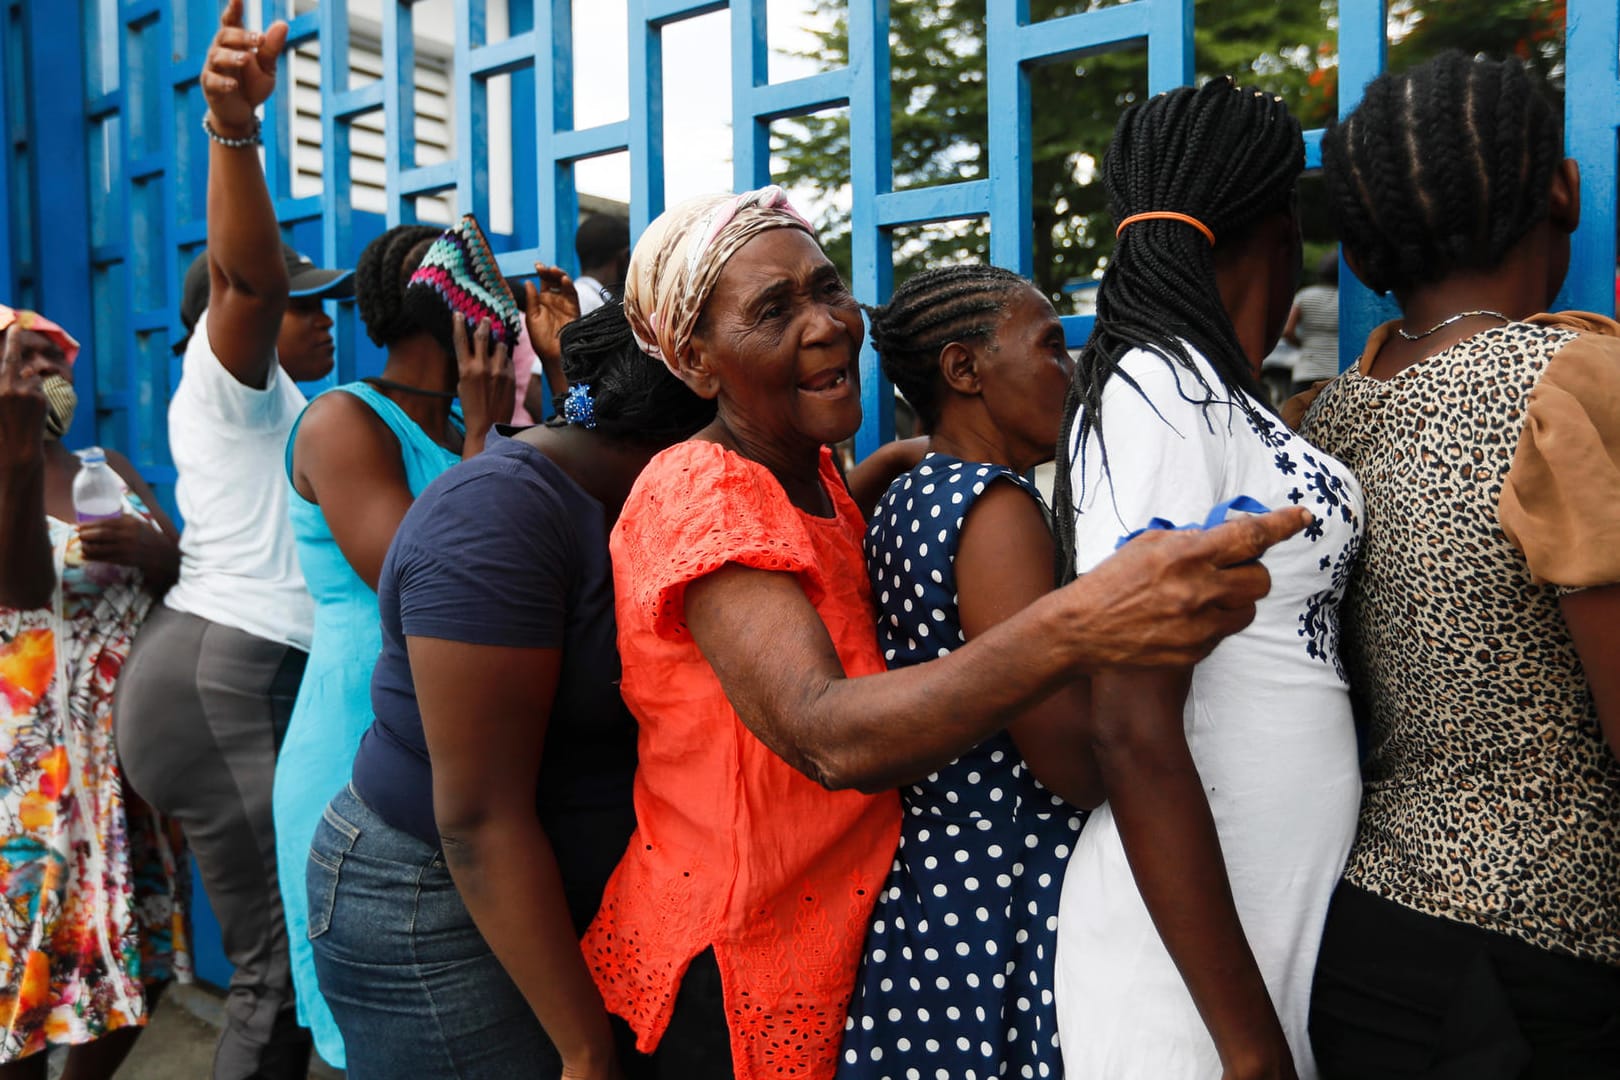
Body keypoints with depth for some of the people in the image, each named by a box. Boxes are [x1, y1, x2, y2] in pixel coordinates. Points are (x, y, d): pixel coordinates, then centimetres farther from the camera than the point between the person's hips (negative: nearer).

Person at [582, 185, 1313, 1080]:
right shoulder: (701, 497, -24)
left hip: (834, 927, 9)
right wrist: (1076, 628, -53)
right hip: (734, 967, -9)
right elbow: (829, 737, -39)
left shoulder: (813, 475, 5)